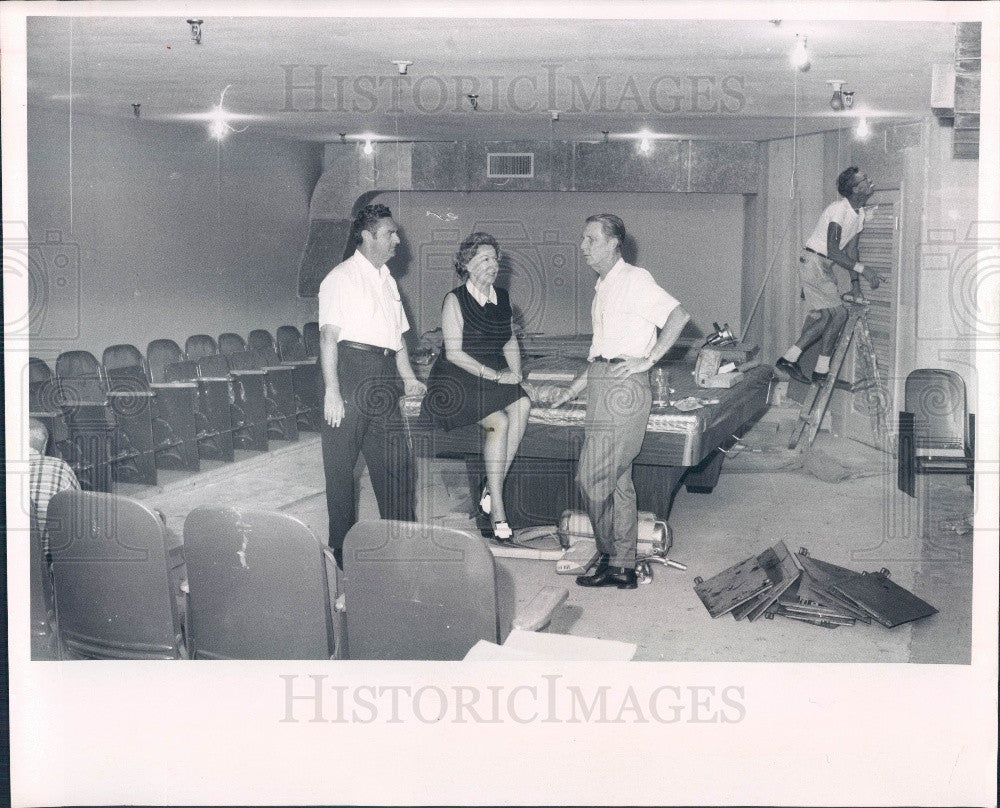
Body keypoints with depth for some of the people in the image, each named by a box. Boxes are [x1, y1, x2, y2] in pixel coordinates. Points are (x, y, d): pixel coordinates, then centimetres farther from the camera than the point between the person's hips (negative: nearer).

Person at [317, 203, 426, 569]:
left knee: (396, 463, 7)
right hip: (351, 371, -8)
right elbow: (329, 336, -13)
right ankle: (342, 548, 7)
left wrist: (409, 378, 14)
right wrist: (332, 391, -20)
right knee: (341, 463, -1)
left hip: (383, 380, 8)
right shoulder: (342, 278, -5)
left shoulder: (387, 280, 20)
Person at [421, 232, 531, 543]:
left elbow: (510, 341, 23)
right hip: (458, 381, -5)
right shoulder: (455, 300, -6)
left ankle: (492, 490, -18)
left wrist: (515, 372, 3)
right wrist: (495, 376, -16)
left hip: (497, 377, 6)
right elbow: (454, 353, -12)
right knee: (500, 422, -27)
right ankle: (496, 507, -19)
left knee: (523, 404, -25)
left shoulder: (502, 298, 13)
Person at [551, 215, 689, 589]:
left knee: (593, 477, -9)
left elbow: (678, 315, -18)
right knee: (618, 480, 9)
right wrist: (576, 387, 23)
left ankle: (610, 557, 5)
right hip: (602, 385, 9)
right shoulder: (604, 287, 21)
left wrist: (647, 360, -18)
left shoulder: (634, 280, -7)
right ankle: (624, 568, 14)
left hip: (623, 386, -9)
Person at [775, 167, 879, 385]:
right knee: (838, 313, -11)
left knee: (824, 317, 3)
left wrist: (856, 286, 11)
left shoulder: (859, 213, 10)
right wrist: (862, 269, -24)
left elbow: (851, 249, 15)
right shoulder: (839, 210, -20)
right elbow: (832, 252, -24)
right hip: (813, 262, -9)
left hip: (824, 268, 9)